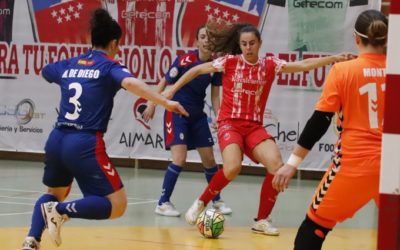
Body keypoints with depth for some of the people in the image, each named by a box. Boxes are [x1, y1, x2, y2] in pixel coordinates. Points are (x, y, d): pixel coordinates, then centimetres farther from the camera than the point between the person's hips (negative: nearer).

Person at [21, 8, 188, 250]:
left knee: (55, 194, 31)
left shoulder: (69, 65, 16)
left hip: (56, 140, 7)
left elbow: (44, 71, 39)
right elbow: (130, 83, -24)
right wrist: (166, 102, -28)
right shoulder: (110, 67, -1)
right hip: (85, 145, -7)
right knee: (117, 205, -2)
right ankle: (62, 211, -20)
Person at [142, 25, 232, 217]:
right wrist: (152, 105, -5)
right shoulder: (185, 60, -17)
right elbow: (165, 82, -7)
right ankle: (163, 203, -6)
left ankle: (216, 200, 28)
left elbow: (215, 95, 4)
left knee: (209, 159, 10)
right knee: (180, 159, -17)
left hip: (197, 115, 5)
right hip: (177, 112, -5)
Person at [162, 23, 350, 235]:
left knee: (277, 166, -18)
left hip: (254, 127, 3)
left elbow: (303, 65, -1)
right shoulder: (230, 62, -3)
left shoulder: (269, 65, 3)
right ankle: (200, 204, -2)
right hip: (229, 123, -3)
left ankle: (262, 220, -2)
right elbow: (197, 70, 7)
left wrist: (333, 58, -11)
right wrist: (173, 89, 8)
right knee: (233, 168, -28)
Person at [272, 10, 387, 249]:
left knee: (315, 224, 11)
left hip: (354, 162, -2)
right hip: (390, 165, 3)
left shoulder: (343, 71, -5)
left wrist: (293, 162, 0)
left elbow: (320, 121, -5)